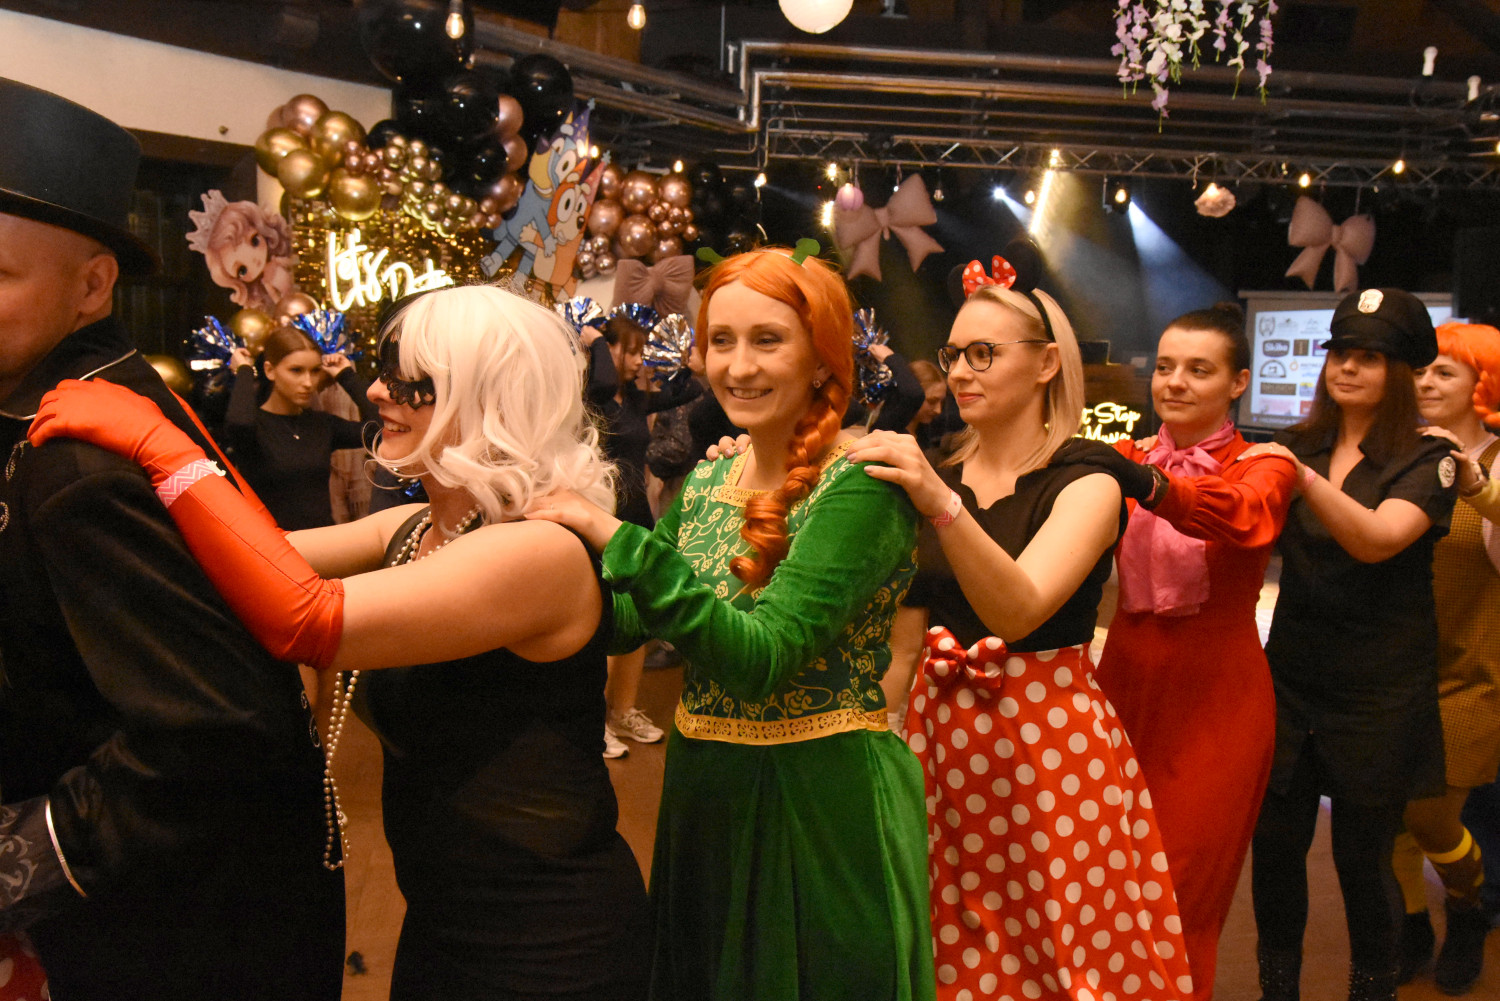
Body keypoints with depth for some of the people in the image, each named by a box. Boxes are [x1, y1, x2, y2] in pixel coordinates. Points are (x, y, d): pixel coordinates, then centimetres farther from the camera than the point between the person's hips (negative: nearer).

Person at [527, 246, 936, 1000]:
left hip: (822, 812, -6)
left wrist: (616, 537, -32)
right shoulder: (706, 482, 4)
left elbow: (761, 659, -28)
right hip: (703, 798, 7)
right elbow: (620, 623, 7)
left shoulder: (862, 487, -18)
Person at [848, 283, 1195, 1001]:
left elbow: (1019, 610, -24)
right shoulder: (937, 477, 7)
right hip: (942, 723, 5)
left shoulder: (1086, 482, -10)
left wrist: (943, 505, -40)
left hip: (1049, 736, -5)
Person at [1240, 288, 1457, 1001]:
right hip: (1292, 674, 3)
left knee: (1362, 855, 5)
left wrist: (1303, 478, -38)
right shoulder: (1297, 446, 7)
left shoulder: (1426, 461, -6)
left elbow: (1376, 538, -23)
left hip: (1379, 692, -3)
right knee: (1274, 844, 6)